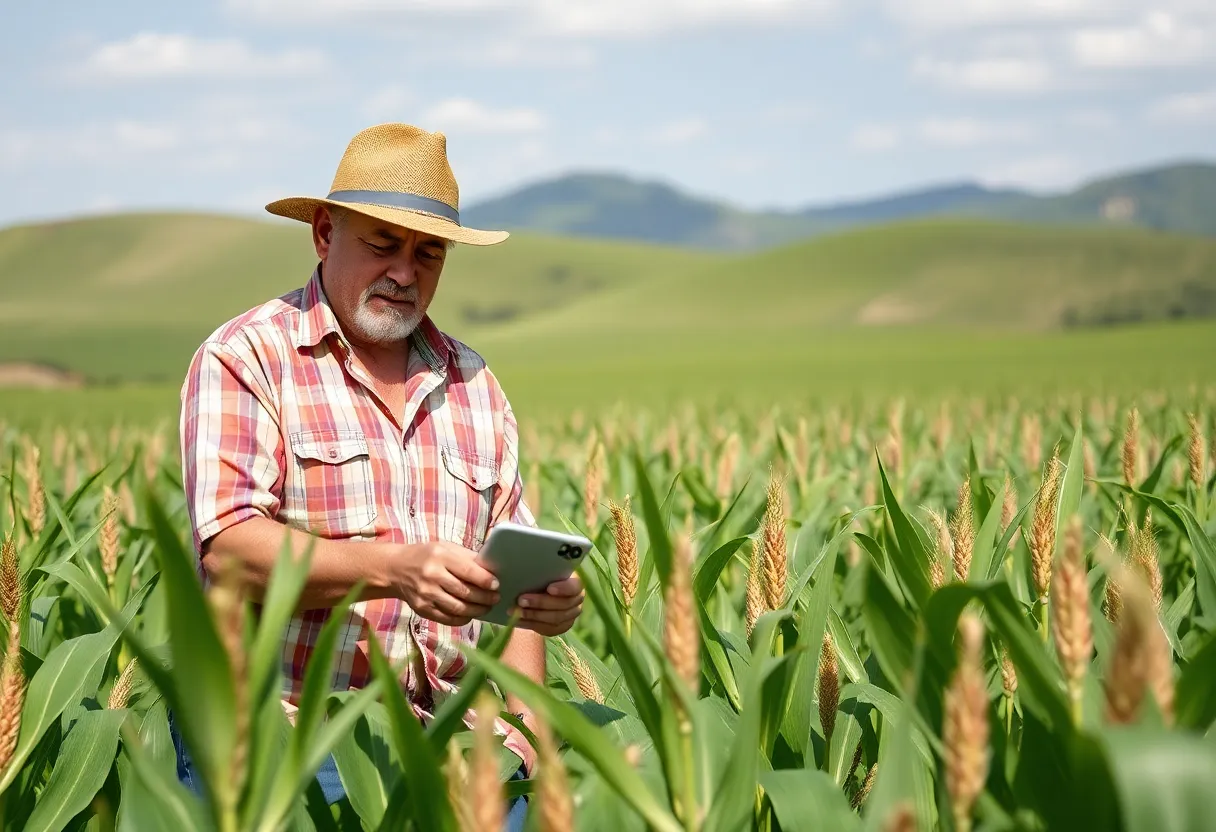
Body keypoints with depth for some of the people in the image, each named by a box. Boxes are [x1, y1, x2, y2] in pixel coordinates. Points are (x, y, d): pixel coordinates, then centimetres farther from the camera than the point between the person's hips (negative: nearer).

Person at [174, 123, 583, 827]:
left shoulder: (475, 385, 18)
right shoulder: (246, 359, 1)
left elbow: (511, 575, 15)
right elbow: (228, 548, -12)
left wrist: (528, 733, -3)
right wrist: (393, 568, -27)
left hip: (440, 741, 4)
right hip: (282, 738, -4)